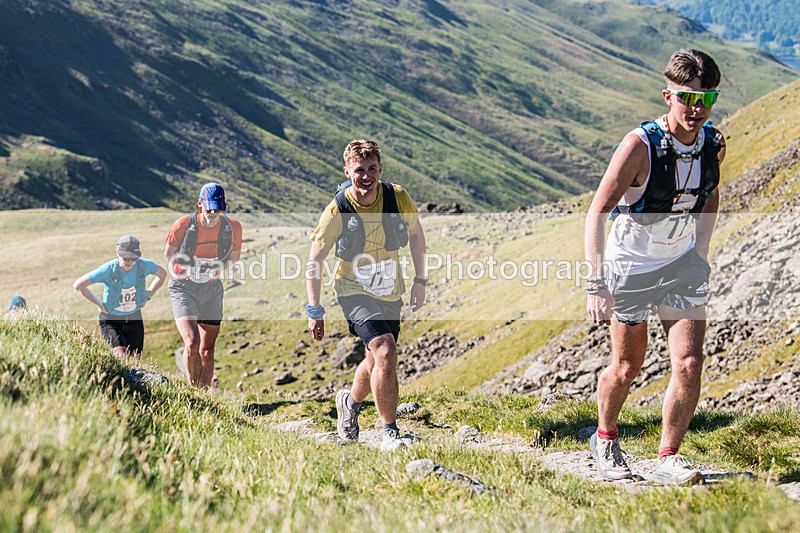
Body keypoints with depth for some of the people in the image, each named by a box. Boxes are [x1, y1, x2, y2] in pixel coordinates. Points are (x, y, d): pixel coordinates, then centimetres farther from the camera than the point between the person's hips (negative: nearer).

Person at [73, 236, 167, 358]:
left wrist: (148, 296, 2)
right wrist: (99, 304, -13)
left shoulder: (144, 265, -13)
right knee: (122, 356, -22)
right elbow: (78, 285, -18)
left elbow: (162, 274, 10)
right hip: (111, 319, -4)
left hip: (134, 319, 4)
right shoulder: (108, 269, -23)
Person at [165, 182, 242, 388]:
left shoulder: (233, 227, -10)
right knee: (192, 344, -21)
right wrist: (188, 270, -8)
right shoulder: (183, 225, -17)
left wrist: (220, 268, -4)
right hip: (184, 287, -3)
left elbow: (234, 254, 10)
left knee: (207, 351, 9)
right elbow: (169, 254, 1)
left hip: (212, 289, 3)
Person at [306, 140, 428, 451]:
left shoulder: (397, 198, -13)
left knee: (378, 360, 17)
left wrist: (420, 280, 8)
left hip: (391, 293, 4)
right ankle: (390, 434, -13)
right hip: (355, 293, -4)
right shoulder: (337, 211, -21)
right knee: (385, 352, -24)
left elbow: (415, 233, 8)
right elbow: (314, 262, -9)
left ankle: (350, 402, 48)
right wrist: (315, 311, -10)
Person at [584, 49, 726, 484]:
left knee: (689, 364, -7)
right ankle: (605, 439, 36)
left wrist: (700, 256, 12)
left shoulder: (714, 145, -9)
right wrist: (596, 285, -30)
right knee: (627, 367, 8)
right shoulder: (640, 145, -25)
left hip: (682, 263, 4)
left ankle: (668, 458, 9)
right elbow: (597, 212, -24)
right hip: (630, 265, -4)